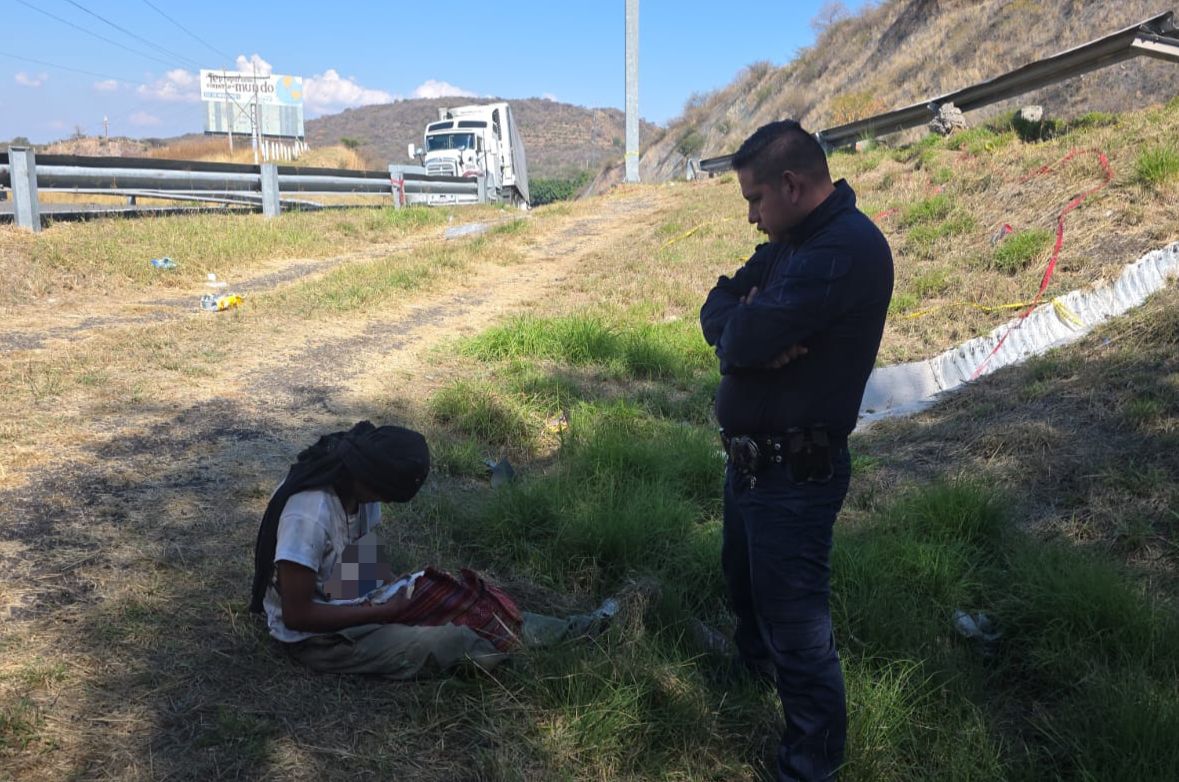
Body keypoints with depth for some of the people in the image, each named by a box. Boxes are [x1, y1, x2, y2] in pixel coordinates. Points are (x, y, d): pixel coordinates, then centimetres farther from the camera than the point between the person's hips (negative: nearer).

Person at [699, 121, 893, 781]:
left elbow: (742, 340, -29)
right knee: (744, 579, 30)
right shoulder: (790, 242, 9)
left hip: (794, 475, -10)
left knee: (797, 627, 2)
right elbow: (717, 309, 5)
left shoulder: (847, 249, -24)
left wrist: (745, 325, -6)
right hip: (752, 458, 10)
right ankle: (753, 667, 57)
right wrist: (751, 327, -17)